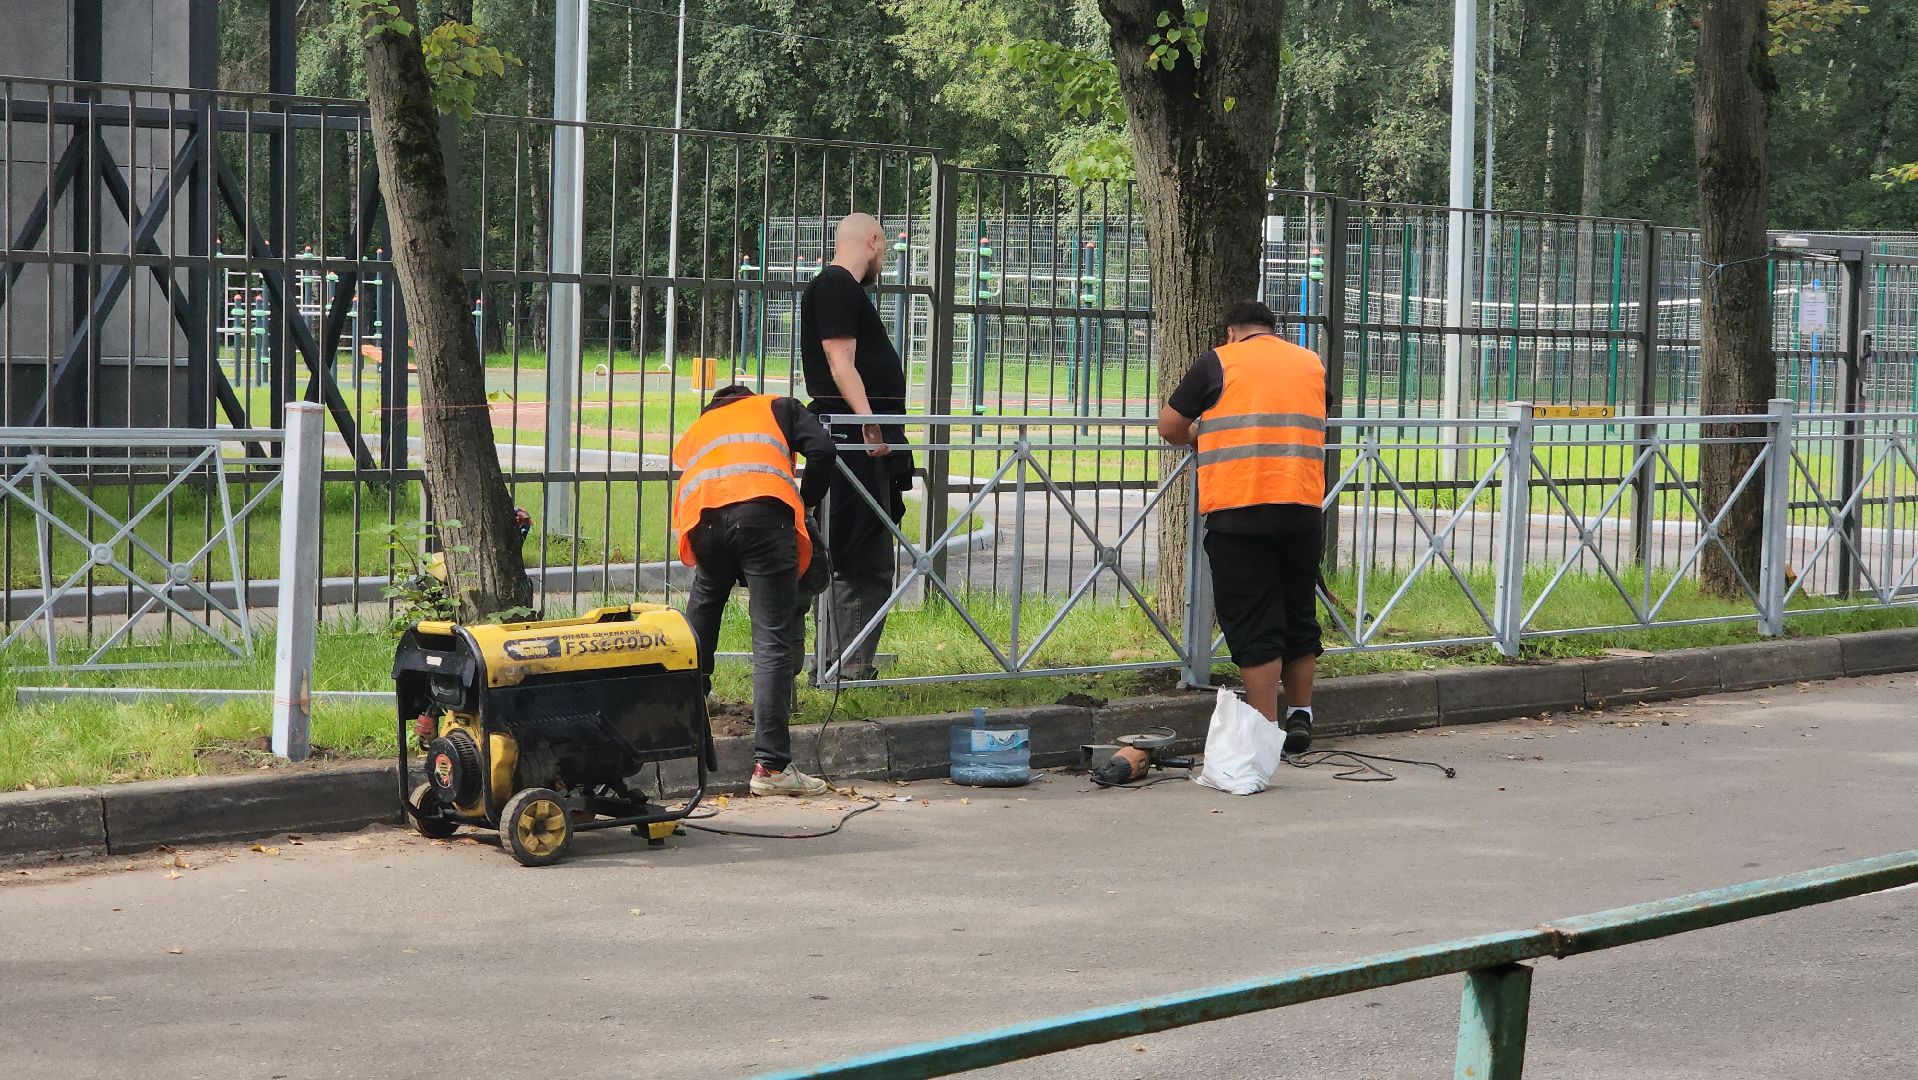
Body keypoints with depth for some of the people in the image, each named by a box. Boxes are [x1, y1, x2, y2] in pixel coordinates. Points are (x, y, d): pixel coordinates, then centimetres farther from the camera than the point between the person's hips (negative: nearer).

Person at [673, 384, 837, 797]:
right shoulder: (778, 407, 32)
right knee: (773, 640, -5)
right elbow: (822, 450, 13)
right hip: (764, 510, -3)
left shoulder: (694, 431, 39)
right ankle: (771, 766, -11)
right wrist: (804, 503, 26)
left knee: (703, 606, 32)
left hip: (704, 517, 3)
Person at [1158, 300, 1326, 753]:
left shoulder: (1219, 362, 2)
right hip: (1303, 510, 4)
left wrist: (1196, 433, 28)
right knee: (1299, 617, 17)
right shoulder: (1312, 364, 14)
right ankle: (1300, 717, 23)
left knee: (1254, 628, -1)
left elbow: (1169, 426, 8)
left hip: (1239, 511, -4)